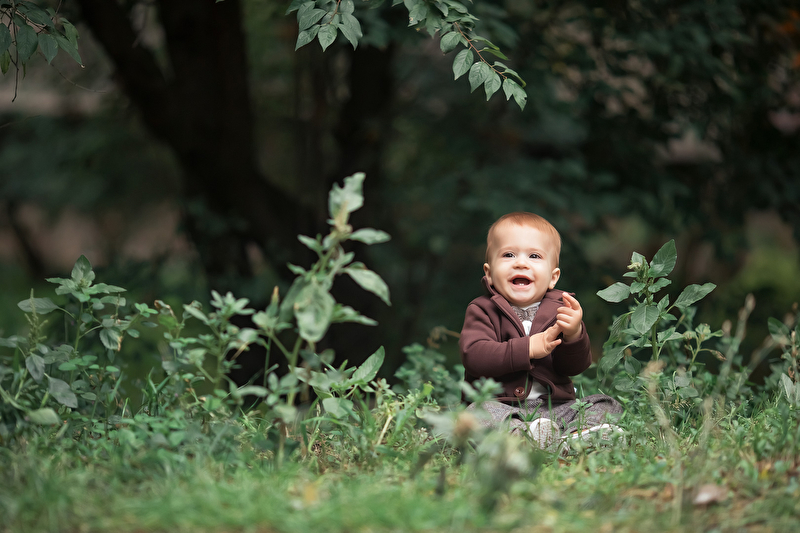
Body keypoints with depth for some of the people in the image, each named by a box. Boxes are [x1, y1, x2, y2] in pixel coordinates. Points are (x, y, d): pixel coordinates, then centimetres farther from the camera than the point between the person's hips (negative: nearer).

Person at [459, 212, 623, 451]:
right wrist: (528, 348, -24)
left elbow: (575, 367, -1)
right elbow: (474, 356, -16)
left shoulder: (561, 310, 9)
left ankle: (576, 437, -41)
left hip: (555, 409, 3)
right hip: (504, 407, -3)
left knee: (607, 405, -14)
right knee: (479, 412, -33)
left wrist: (573, 335, -23)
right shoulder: (482, 311, 3)